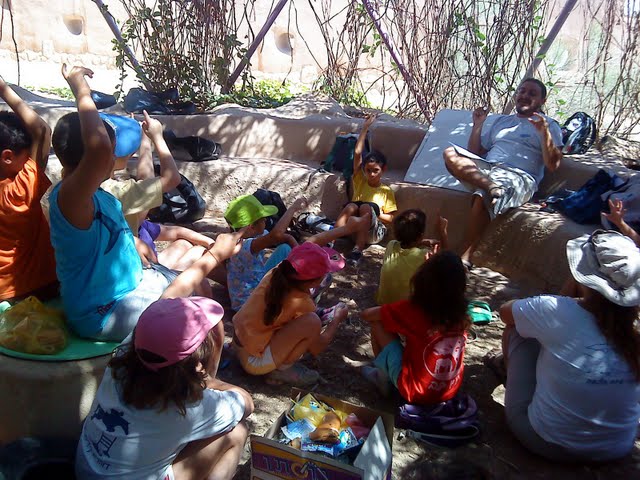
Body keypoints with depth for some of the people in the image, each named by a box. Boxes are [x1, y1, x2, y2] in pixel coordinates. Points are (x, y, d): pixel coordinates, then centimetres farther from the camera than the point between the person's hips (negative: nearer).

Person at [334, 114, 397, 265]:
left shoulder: (387, 191, 7)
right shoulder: (360, 181, 11)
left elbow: (390, 218, 6)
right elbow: (357, 153, 1)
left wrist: (375, 214, -13)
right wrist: (365, 127, 0)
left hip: (374, 233, -1)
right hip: (354, 229, 2)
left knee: (366, 207, -31)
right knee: (351, 205, -28)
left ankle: (358, 249, -39)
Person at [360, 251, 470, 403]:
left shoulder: (413, 310, -19)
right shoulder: (460, 313, -6)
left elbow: (366, 315, -6)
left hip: (414, 392, -5)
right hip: (450, 392, 6)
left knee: (377, 323, 0)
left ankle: (384, 376, 16)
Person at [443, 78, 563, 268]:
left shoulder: (549, 126, 15)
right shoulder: (501, 120, 30)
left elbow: (552, 165, 1)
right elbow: (474, 153, 26)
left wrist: (544, 133, -10)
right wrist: (477, 125, 15)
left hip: (518, 176, -5)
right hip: (485, 169, 5)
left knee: (482, 198, -37)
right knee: (450, 153, -22)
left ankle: (465, 259, -33)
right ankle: (491, 186, -39)